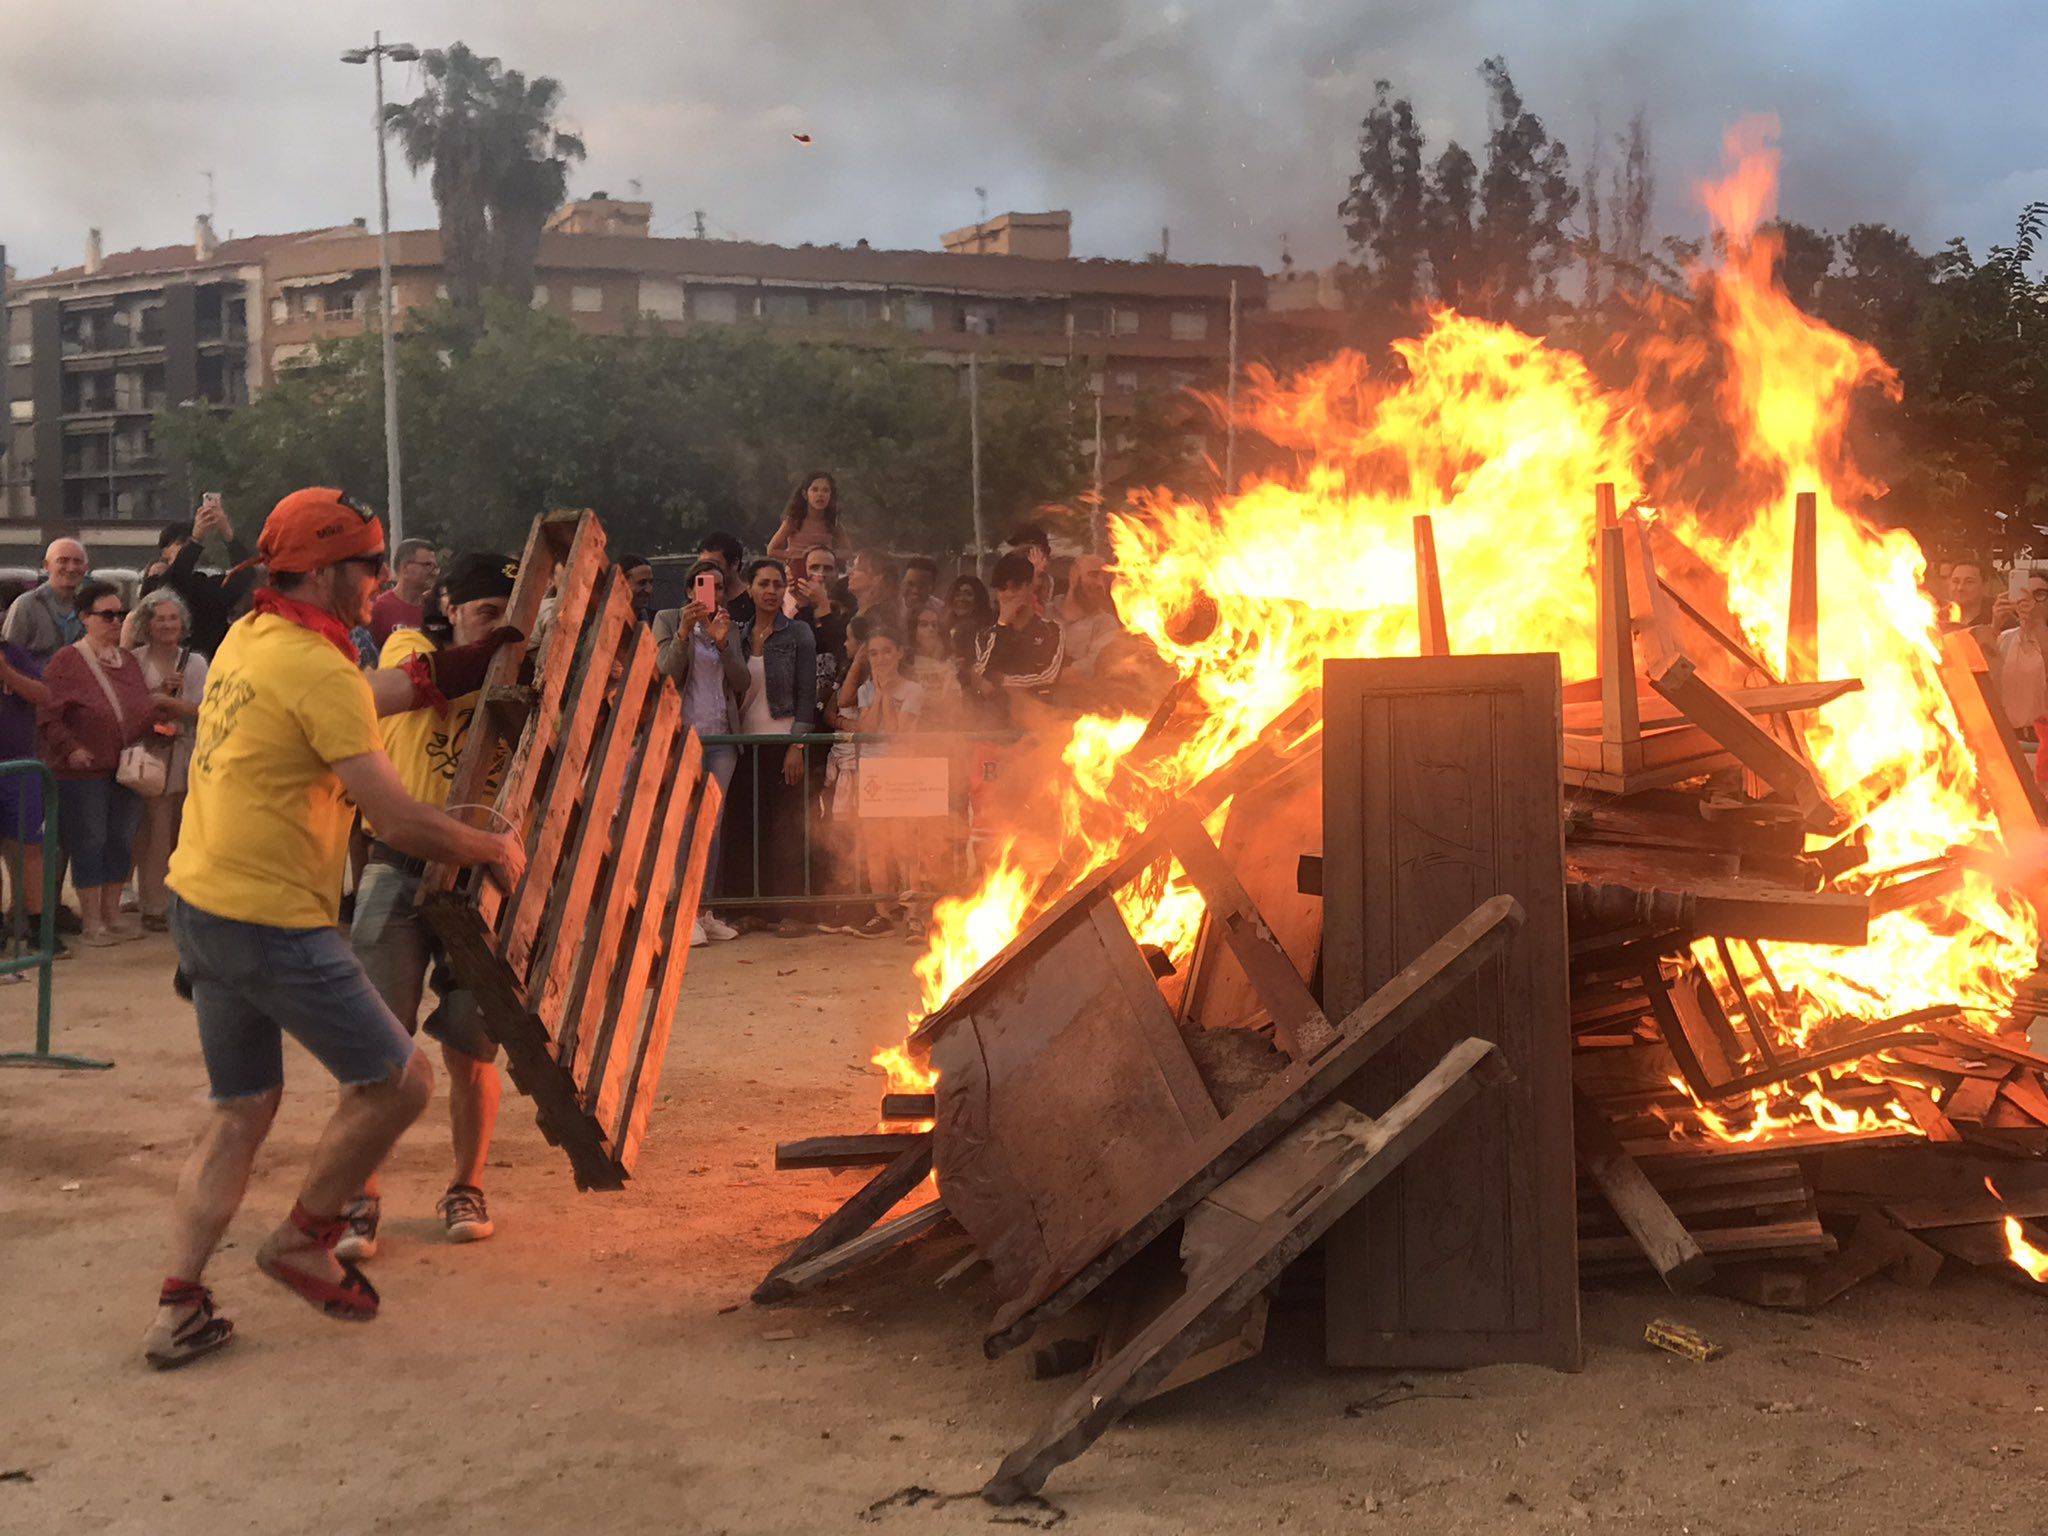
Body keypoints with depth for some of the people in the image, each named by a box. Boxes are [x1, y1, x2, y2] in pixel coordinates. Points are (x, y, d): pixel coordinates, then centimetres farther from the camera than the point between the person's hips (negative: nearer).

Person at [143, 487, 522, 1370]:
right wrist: (497, 849, -4)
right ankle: (304, 1240, 18)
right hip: (272, 923, -10)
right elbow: (400, 823, -20)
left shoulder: (247, 637, 9)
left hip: (199, 902, 10)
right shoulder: (319, 670, -18)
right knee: (397, 1081, 4)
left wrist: (463, 667, 20)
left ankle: (178, 1310, 14)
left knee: (240, 1111, 17)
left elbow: (373, 696, 21)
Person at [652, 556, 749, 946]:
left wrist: (723, 642, -7)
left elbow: (742, 683, 6)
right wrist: (684, 632, -19)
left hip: (722, 735, 4)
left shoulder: (731, 628, 17)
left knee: (713, 823, 2)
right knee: (683, 820, -10)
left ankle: (705, 910, 6)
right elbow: (668, 671, -6)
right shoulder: (667, 620, 7)